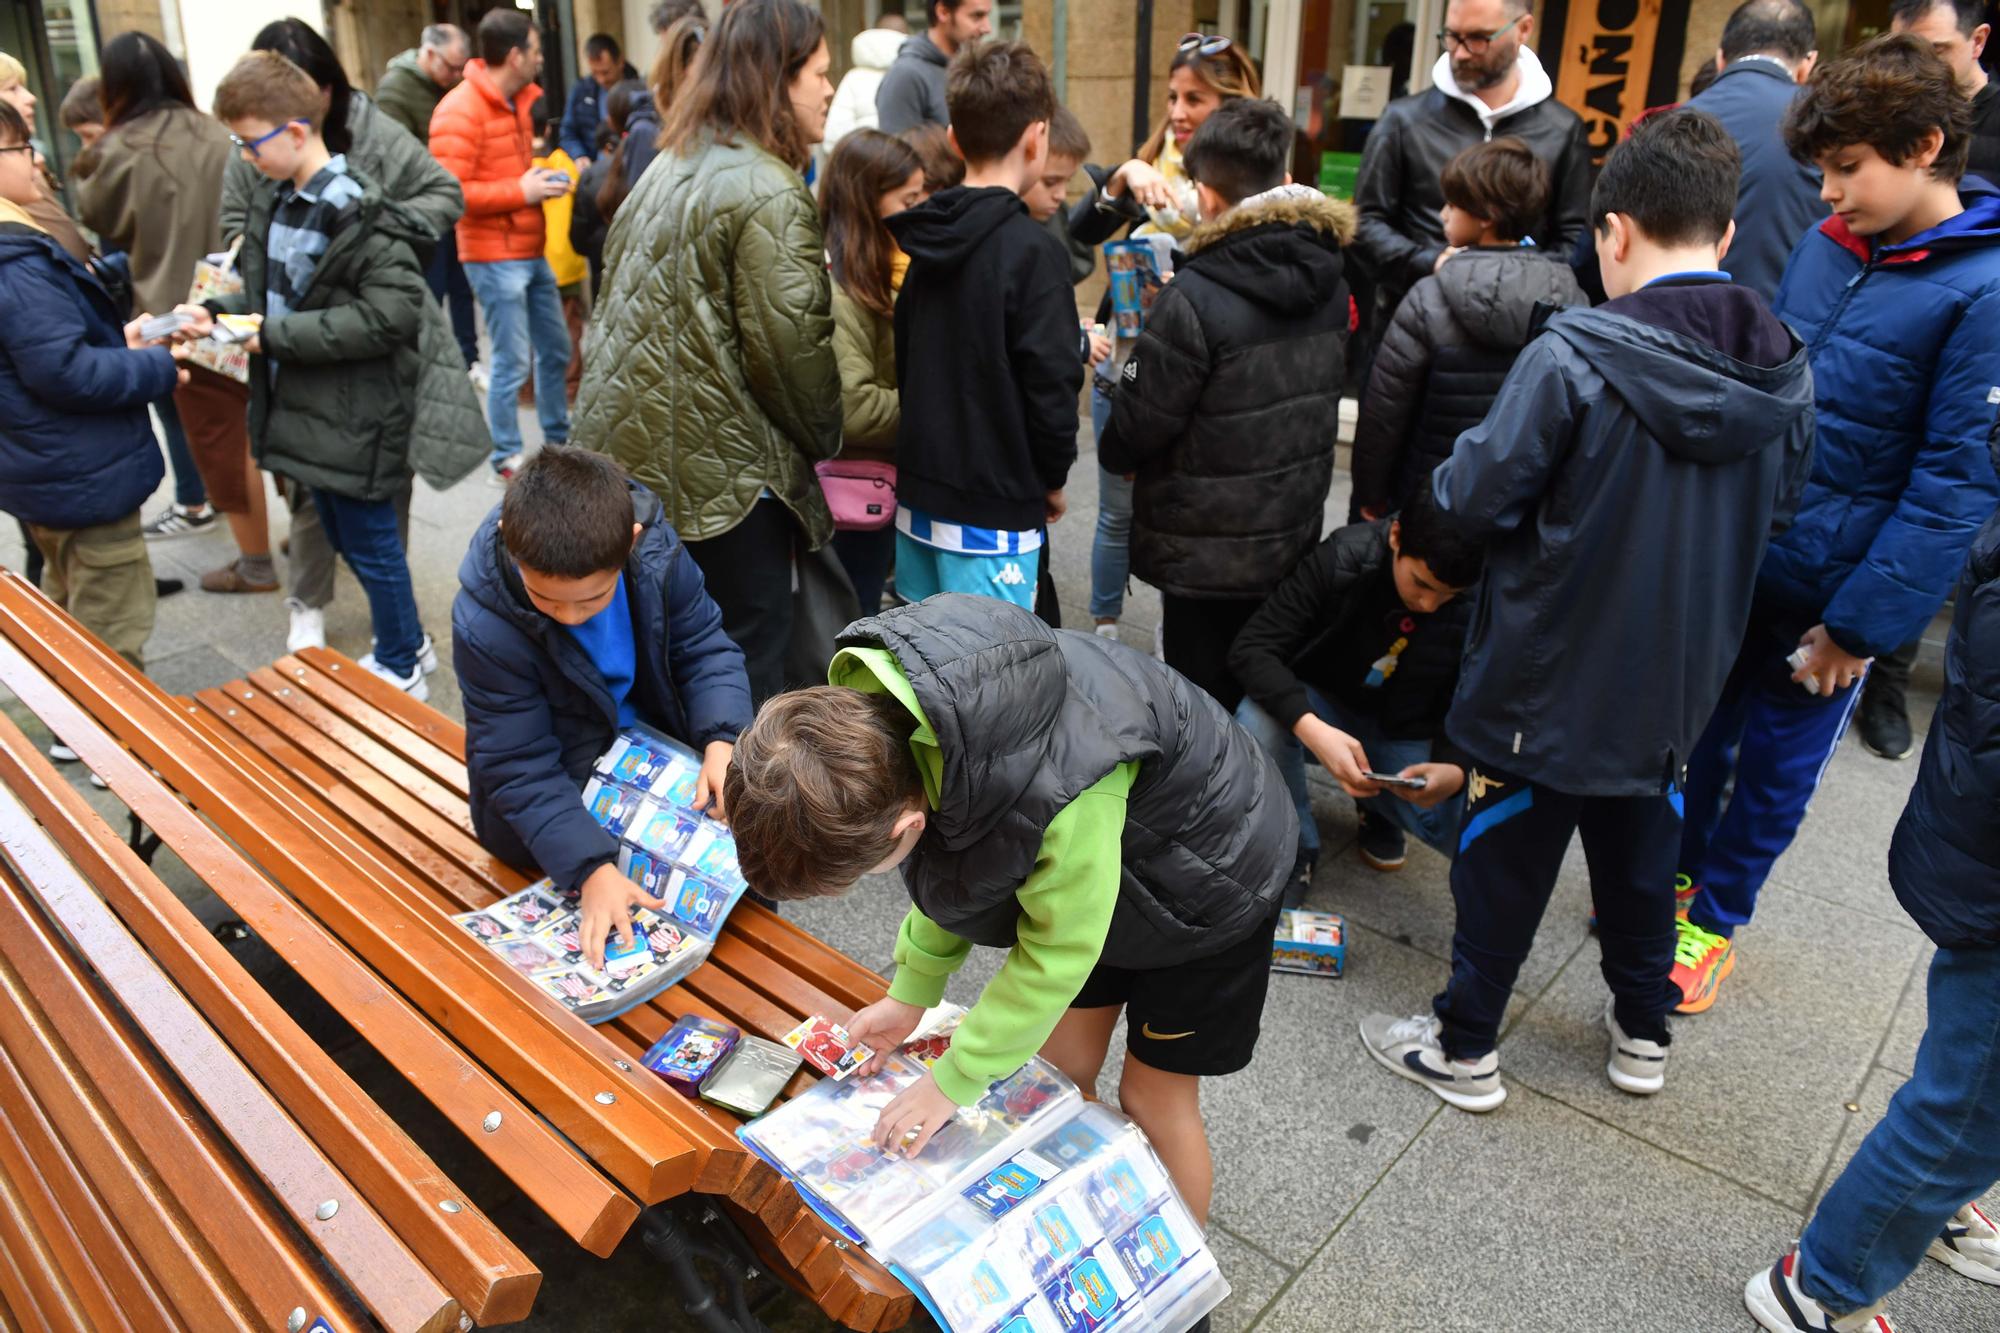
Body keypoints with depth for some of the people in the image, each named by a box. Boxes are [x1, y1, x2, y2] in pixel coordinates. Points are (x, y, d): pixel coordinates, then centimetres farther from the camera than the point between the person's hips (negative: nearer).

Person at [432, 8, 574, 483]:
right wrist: (521, 191, -20)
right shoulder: (460, 110, -15)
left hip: (531, 251, 9)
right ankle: (507, 461, 9)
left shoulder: (518, 100, 12)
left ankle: (558, 443, 29)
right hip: (495, 257, -9)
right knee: (513, 363, -4)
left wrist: (540, 180, 10)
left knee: (555, 351, 15)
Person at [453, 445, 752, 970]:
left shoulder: (653, 546, -20)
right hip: (559, 798, -4)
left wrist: (721, 741, -27)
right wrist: (591, 868, -36)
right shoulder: (484, 626, -28)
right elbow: (520, 770, -24)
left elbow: (703, 647, -8)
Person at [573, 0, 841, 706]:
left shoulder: (672, 165, 14)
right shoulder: (768, 193, -16)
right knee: (750, 652, 1)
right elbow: (791, 345, -16)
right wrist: (823, 440, 1)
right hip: (717, 463, -9)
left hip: (628, 442, 9)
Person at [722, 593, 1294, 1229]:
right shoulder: (864, 705, -22)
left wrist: (952, 1082, -14)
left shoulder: (1050, 797, -46)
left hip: (1210, 872, -6)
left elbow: (1059, 950, -26)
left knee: (1152, 1100, 7)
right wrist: (912, 993, 4)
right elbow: (950, 865, -3)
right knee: (1062, 1067, 14)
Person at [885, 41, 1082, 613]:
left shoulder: (927, 238, 7)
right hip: (993, 510, -7)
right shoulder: (1033, 250, -15)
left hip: (918, 495, 8)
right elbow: (1052, 383, -16)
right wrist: (1052, 477, 0)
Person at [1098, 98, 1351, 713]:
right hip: (1295, 540, 7)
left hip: (1208, 556, -7)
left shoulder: (1194, 301, -22)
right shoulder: (1330, 281, 1)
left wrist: (1113, 450, 6)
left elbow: (1136, 427, -18)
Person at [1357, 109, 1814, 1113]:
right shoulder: (1785, 375, -4)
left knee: (1505, 859, 11)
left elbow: (1474, 501, -20)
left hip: (1550, 673, -5)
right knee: (1641, 853, 24)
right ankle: (1643, 1032, 41)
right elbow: (1777, 512, 9)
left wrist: (1451, 474, 2)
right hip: (1677, 681, 5)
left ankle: (1464, 1047, 26)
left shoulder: (1573, 359, -23)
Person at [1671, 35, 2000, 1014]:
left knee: (1774, 766, 11)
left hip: (1829, 592, -5)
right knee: (1695, 730, 18)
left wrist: (1861, 625, -16)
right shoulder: (1827, 245, 2)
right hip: (1731, 555, 5)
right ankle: (1677, 872, 40)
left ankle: (1715, 920, 31)